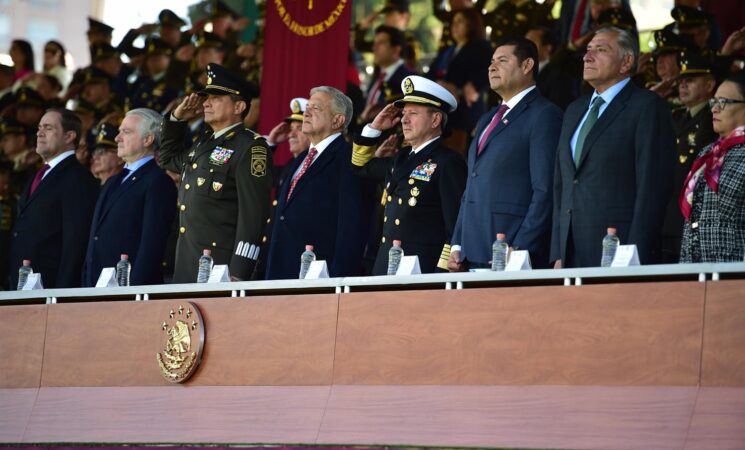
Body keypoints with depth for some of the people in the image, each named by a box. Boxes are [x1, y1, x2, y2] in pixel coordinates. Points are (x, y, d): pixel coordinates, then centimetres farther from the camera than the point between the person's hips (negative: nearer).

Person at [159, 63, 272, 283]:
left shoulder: (250, 148, -9)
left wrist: (238, 274, -22)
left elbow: (253, 214, -16)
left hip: (221, 265, -8)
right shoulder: (204, 143, 18)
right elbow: (169, 159, 39)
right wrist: (177, 118, 21)